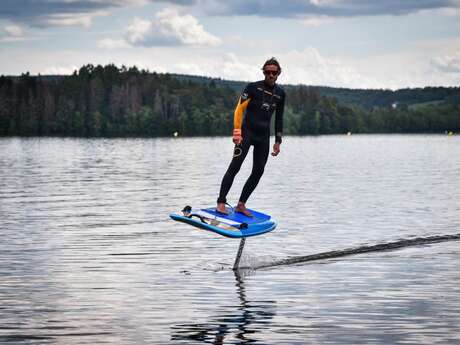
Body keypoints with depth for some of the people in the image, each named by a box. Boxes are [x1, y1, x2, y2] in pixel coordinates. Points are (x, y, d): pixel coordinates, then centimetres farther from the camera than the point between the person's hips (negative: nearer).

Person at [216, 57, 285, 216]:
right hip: (247, 131, -5)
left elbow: (279, 119, 20)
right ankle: (221, 202, -17)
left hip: (263, 136, 5)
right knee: (235, 166, -15)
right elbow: (239, 109, -7)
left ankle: (241, 205, 9)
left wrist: (278, 141, 15)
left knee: (258, 172, 1)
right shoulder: (253, 87, -3)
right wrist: (237, 132, -16)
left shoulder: (280, 93, 12)